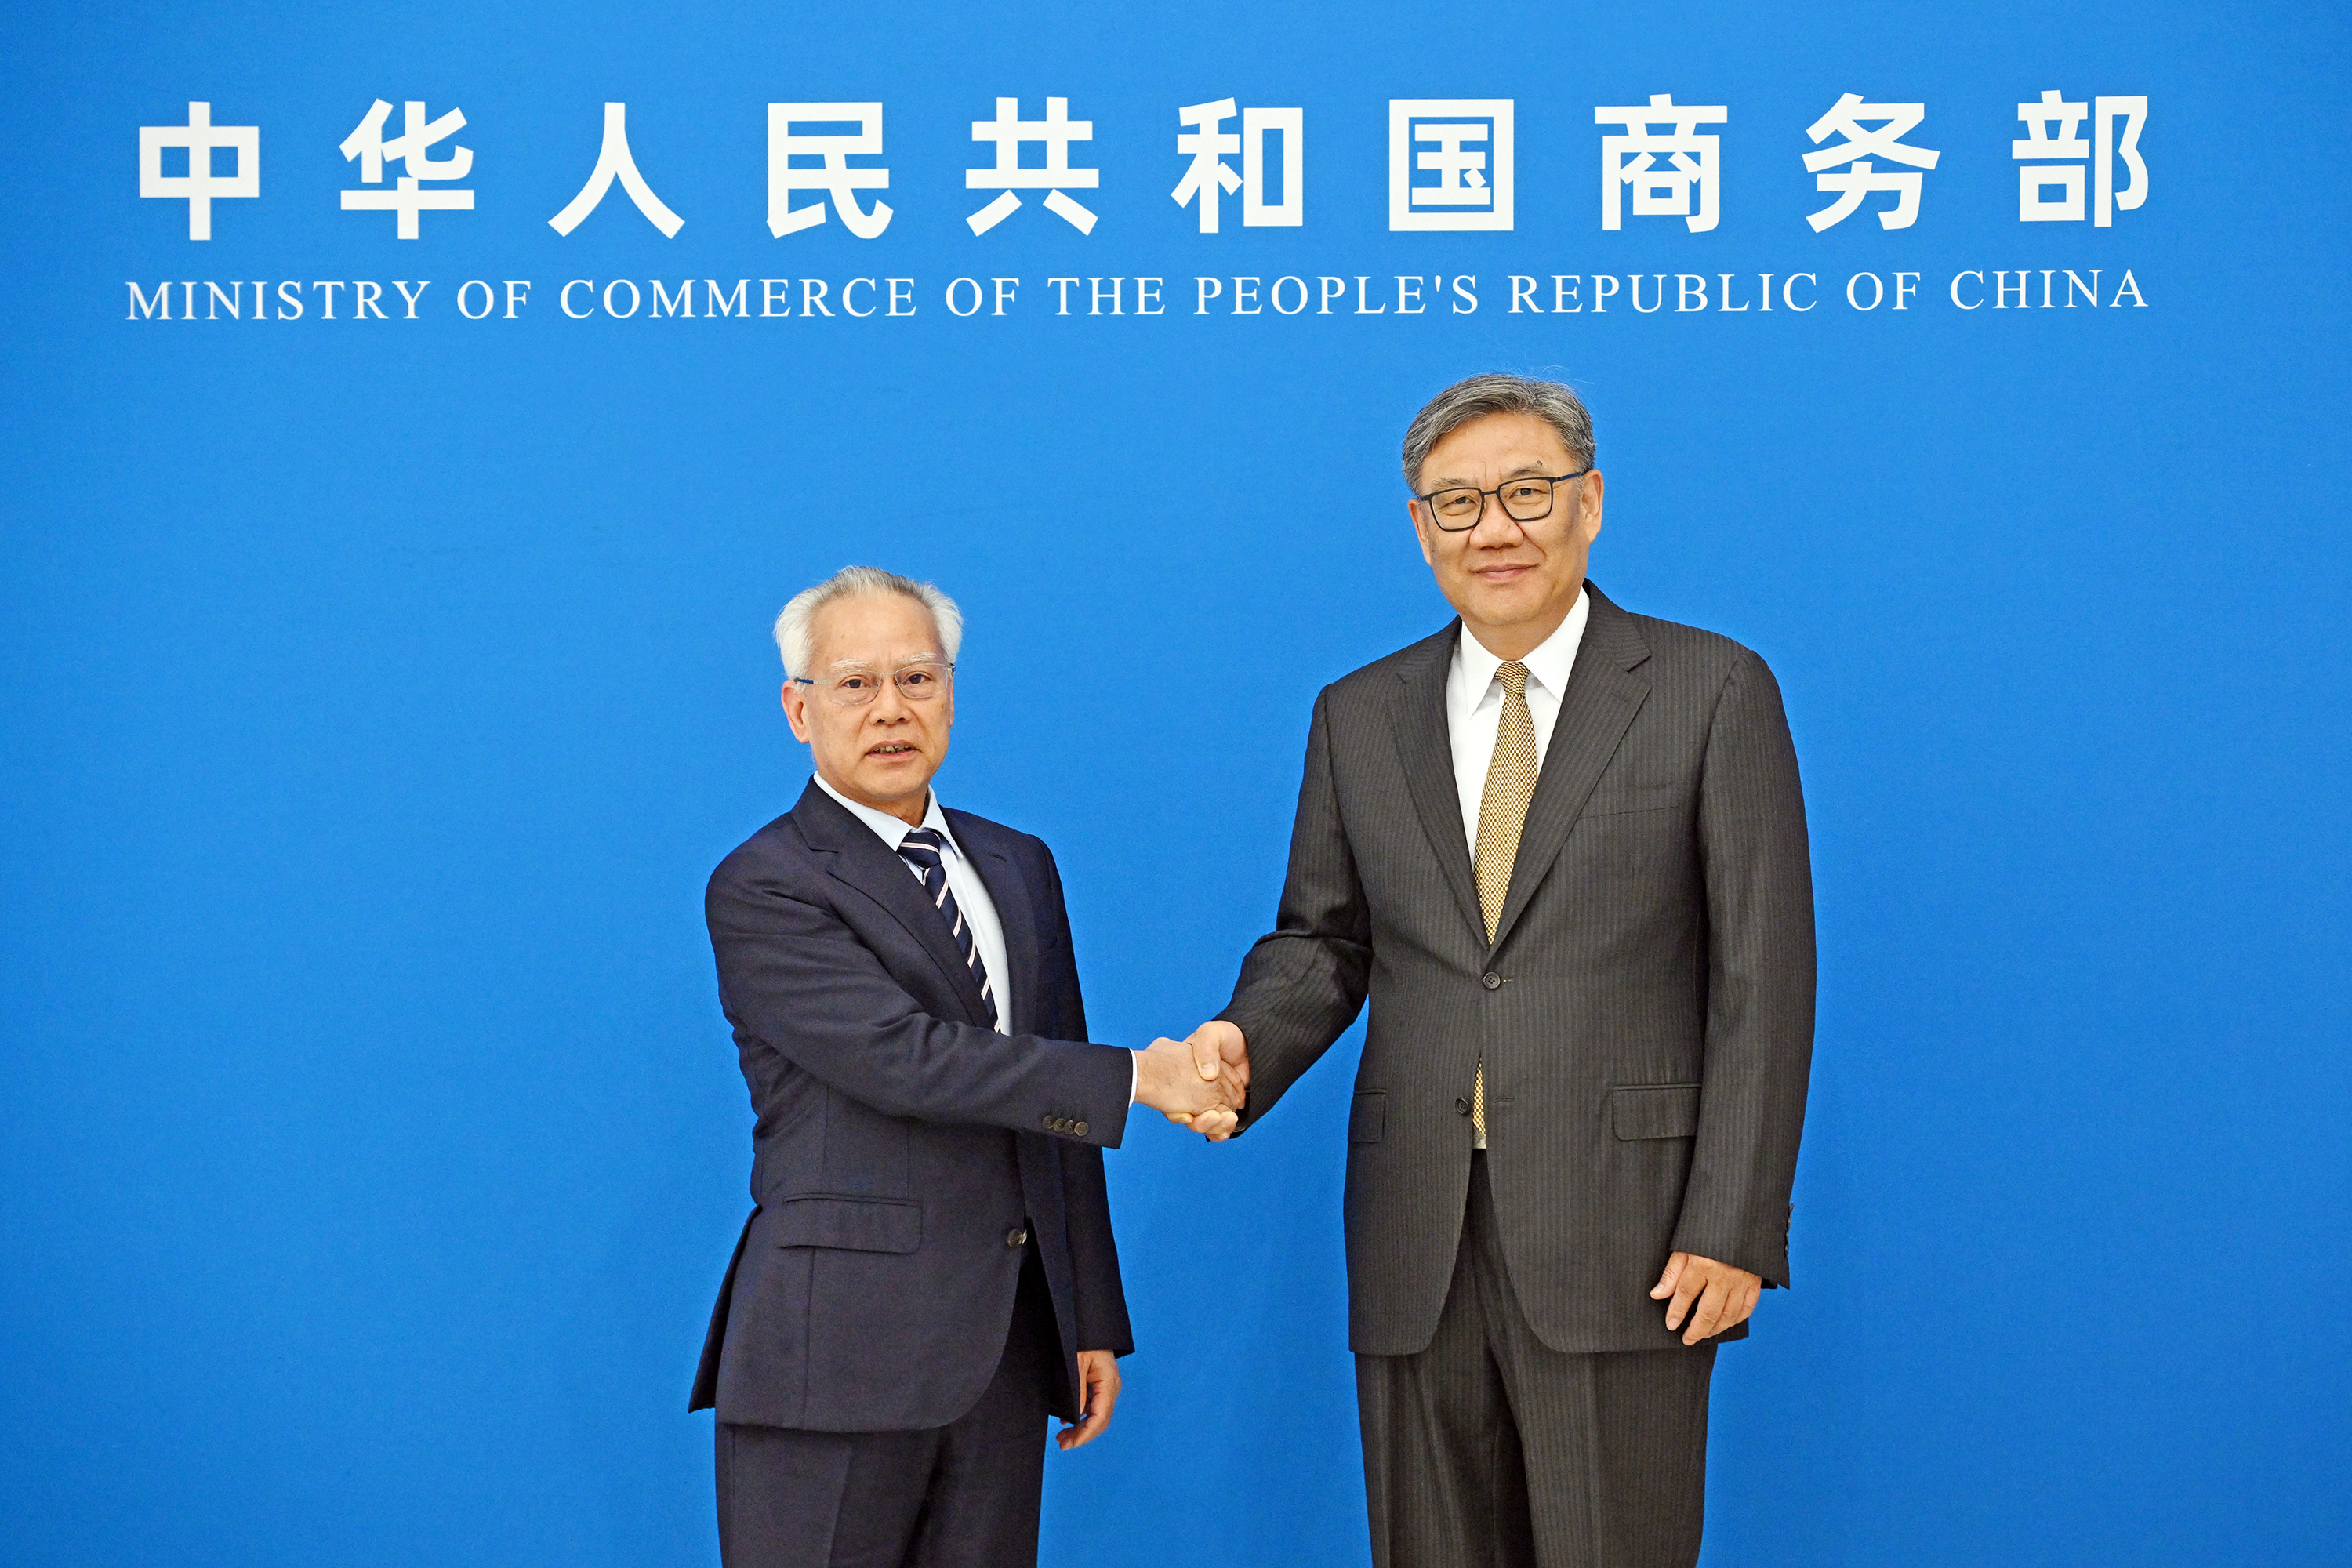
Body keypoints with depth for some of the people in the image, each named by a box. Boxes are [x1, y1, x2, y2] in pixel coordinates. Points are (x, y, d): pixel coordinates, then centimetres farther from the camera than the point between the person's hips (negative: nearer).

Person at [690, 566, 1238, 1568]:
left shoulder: (1021, 866, 16)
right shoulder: (763, 886, -5)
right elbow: (904, 1057, -18)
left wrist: (1094, 1323, 14)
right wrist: (1134, 1078, -16)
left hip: (1006, 1348, 6)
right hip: (839, 1354, -6)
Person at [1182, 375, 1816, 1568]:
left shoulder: (1711, 693, 0)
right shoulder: (1359, 716, 12)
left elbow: (1763, 977, -3)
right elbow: (1323, 939, 16)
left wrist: (1735, 1228, -10)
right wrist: (1246, 1042, -8)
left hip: (1620, 1235, -4)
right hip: (1416, 1237, 4)